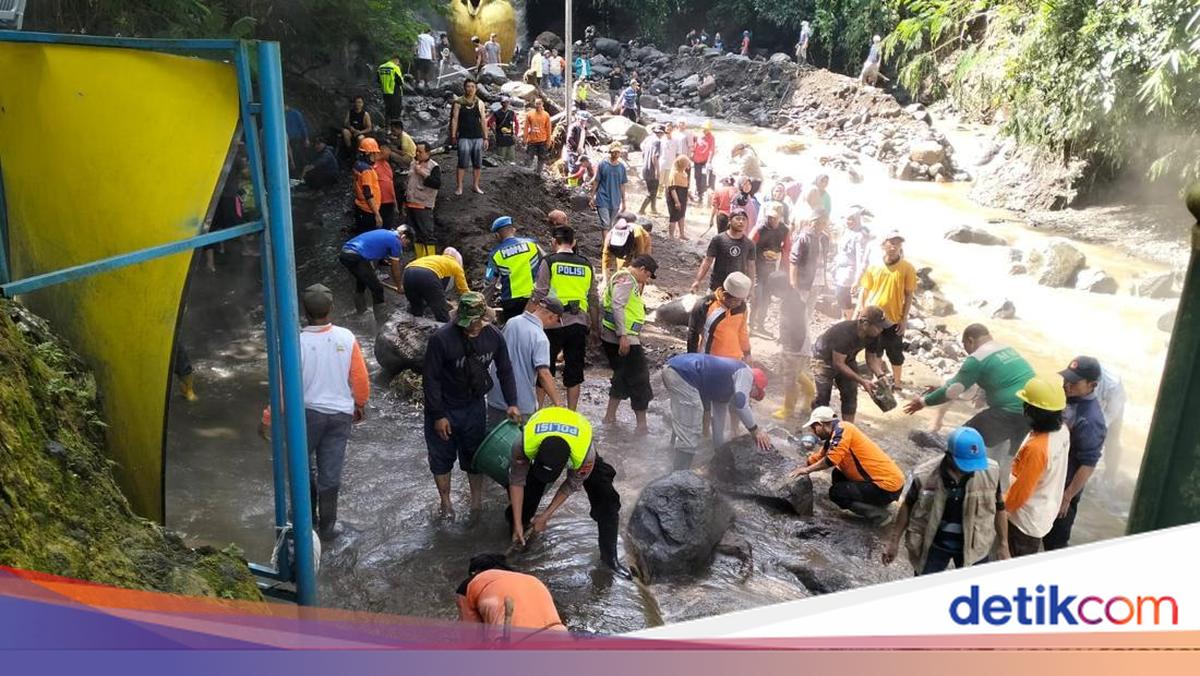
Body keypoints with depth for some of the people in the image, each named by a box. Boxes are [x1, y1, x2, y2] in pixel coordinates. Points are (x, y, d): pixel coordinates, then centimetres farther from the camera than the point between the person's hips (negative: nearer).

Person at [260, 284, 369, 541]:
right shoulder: (346, 338, -10)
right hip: (340, 413, 2)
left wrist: (268, 418, -2)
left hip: (308, 413, -2)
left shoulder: (298, 342, -18)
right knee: (331, 471, 10)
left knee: (304, 465, 20)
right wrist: (360, 405, 14)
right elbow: (360, 379, -3)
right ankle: (327, 526, 20)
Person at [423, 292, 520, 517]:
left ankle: (477, 501, 33)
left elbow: (505, 371, -1)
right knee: (442, 456, 13)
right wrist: (438, 415, -16)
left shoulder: (493, 336, -14)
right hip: (444, 408, -3)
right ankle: (445, 502, 33)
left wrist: (511, 403, -8)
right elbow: (430, 379, -19)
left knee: (475, 455, 15)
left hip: (475, 406, 3)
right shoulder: (441, 339, -27)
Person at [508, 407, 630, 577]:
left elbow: (572, 485, -22)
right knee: (524, 500, -5)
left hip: (577, 443, -1)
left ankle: (609, 557, 6)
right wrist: (517, 523, -22)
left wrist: (546, 516, -16)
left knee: (607, 501, -11)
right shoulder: (523, 444, -42)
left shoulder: (585, 451, -44)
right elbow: (517, 482, -23)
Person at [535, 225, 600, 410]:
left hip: (554, 324, -3)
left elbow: (539, 294, -8)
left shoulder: (549, 262, -4)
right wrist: (595, 326, 20)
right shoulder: (586, 265, 8)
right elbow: (593, 300, 11)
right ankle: (571, 414, 16)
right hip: (579, 324, 3)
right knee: (574, 370, 10)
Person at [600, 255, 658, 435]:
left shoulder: (622, 278, 21)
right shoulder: (626, 278, -12)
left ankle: (610, 417, 25)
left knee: (623, 377, 20)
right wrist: (623, 336, -26)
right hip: (623, 339, -10)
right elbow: (617, 306, -23)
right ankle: (641, 425, 1)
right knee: (639, 379, -3)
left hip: (614, 338, 10)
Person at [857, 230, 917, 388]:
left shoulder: (907, 268, -6)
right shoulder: (874, 266, 1)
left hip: (894, 319, -2)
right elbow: (864, 291, 5)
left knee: (895, 354, 9)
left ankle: (896, 383, 25)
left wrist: (904, 318, -6)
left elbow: (909, 295, -3)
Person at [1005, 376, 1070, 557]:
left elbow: (1021, 491, -25)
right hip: (1044, 513, 8)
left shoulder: (1036, 447, -35)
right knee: (1026, 564, 27)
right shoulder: (1062, 430, -8)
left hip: (1027, 521, -8)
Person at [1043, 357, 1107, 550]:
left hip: (1063, 487, -8)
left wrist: (1067, 497, -20)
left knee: (1056, 540, 10)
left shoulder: (1090, 421, -30)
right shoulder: (1067, 395, -5)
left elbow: (1088, 465, -25)